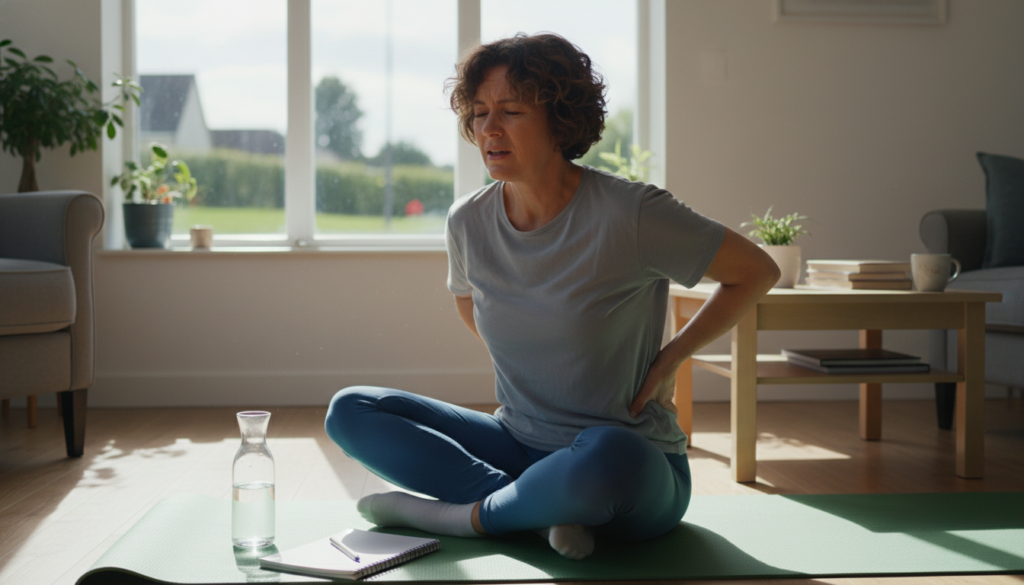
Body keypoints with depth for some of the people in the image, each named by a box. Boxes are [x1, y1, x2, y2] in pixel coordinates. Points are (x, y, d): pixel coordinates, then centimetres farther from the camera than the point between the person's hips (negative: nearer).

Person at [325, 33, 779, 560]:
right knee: (349, 411, -6)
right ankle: (543, 511, -17)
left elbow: (757, 272, -4)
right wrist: (511, 369, 11)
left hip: (634, 475, -6)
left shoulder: (630, 215, -16)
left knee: (608, 456, -42)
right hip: (519, 446, 6)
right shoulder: (468, 222, -1)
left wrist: (669, 361, -4)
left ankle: (465, 514, -13)